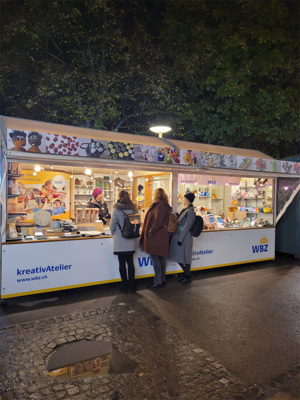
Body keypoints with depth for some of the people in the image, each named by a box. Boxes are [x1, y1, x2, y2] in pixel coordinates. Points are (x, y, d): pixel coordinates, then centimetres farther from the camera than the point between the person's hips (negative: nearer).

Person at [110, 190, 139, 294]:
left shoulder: (117, 209, -11)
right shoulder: (134, 208, 0)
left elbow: (112, 224, -7)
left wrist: (113, 233, 11)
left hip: (120, 241, -4)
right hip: (131, 240, 4)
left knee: (122, 263, 5)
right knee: (130, 262, 11)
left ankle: (125, 286, 13)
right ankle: (132, 286, 17)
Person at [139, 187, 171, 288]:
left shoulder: (160, 205, -17)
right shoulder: (165, 206, 15)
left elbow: (158, 222, -24)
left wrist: (150, 232, -15)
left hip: (156, 238, -10)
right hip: (162, 236, 10)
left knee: (155, 259, -3)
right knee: (161, 258, 15)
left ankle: (158, 281, 3)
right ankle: (162, 279, 24)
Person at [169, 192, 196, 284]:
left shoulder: (190, 212, -16)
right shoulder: (184, 210, 12)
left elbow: (186, 227, -19)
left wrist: (180, 239, -18)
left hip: (185, 238, -9)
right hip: (178, 235, 9)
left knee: (184, 258, 1)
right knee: (179, 257, 14)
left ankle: (188, 277, 17)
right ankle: (187, 275, 29)